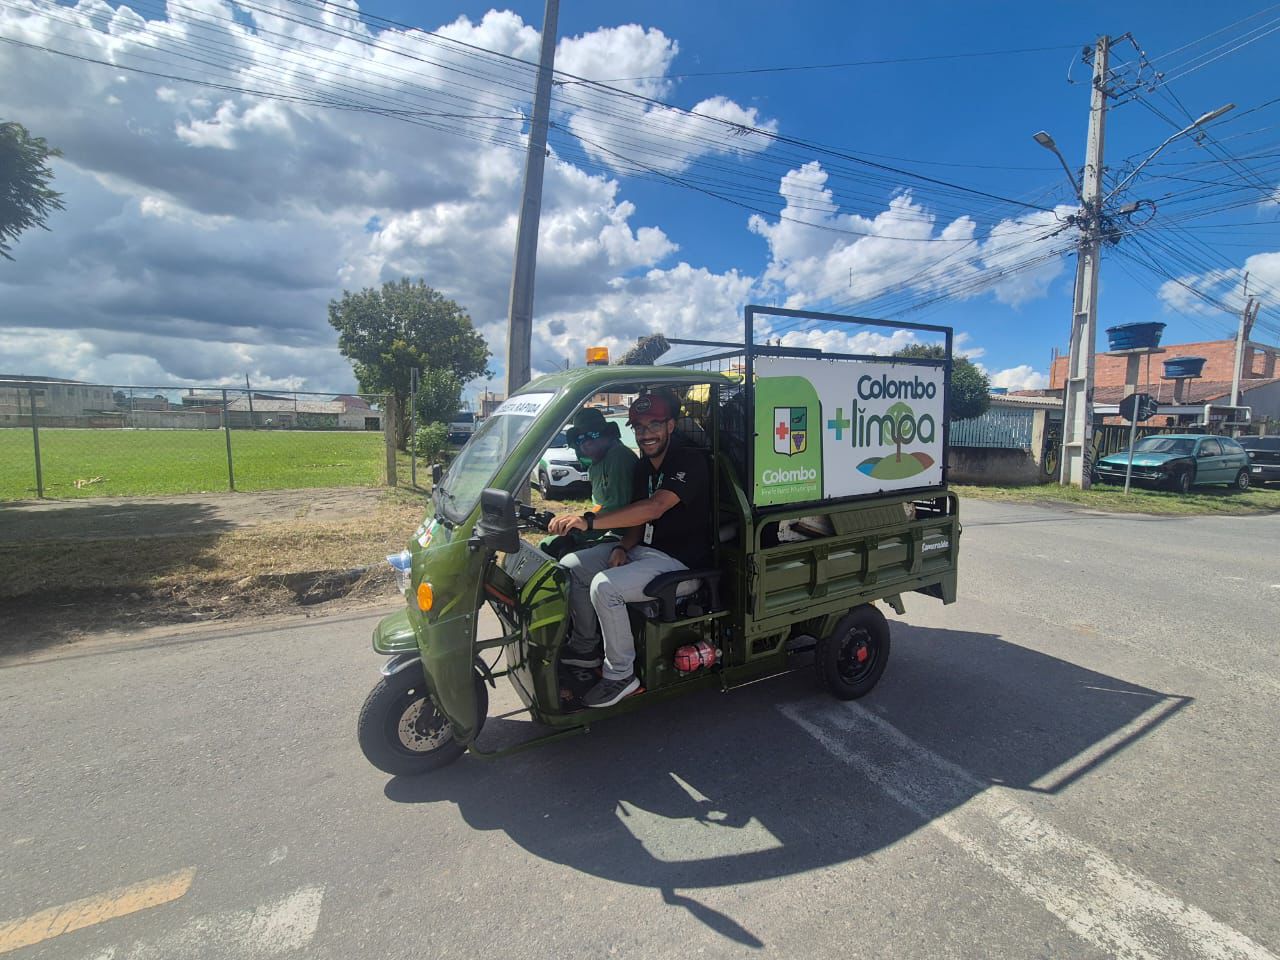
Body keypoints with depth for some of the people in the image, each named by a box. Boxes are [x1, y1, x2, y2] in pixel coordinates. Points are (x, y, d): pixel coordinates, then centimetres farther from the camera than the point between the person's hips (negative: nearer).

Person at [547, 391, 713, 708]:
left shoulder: (690, 462, -18)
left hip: (681, 563, -9)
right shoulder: (643, 466, 11)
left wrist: (589, 520, -40)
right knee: (572, 566, 3)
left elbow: (654, 508, -34)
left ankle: (621, 674, -9)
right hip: (643, 550, 9)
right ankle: (586, 646, 18)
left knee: (605, 586, -28)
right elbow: (639, 518, 13)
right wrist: (622, 547, -9)